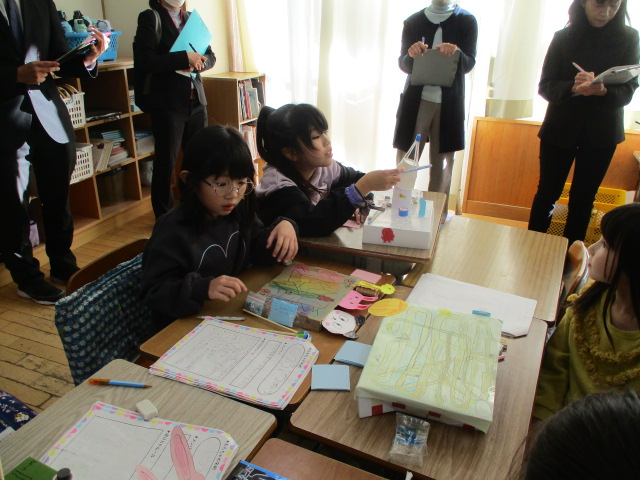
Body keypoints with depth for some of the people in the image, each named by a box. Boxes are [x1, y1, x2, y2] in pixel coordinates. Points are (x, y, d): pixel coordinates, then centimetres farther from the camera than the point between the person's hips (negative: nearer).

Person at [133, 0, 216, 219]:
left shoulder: (191, 18, 13)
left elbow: (210, 56, 13)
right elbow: (143, 61, -15)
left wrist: (198, 62, -10)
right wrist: (185, 58, -20)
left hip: (196, 100, 5)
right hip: (167, 103, -5)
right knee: (165, 164, 3)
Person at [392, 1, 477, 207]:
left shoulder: (467, 21, 5)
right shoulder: (413, 22, 6)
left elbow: (469, 64, -1)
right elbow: (403, 65, 3)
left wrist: (456, 53, -23)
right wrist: (412, 55, -20)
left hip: (449, 103, 0)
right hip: (416, 101, 0)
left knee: (442, 164, 3)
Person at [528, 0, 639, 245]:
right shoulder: (563, 37, -2)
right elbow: (545, 86, -6)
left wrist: (603, 90, -27)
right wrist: (573, 88, -26)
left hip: (602, 133, 1)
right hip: (560, 129, -1)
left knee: (583, 198, 7)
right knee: (547, 193, 5)